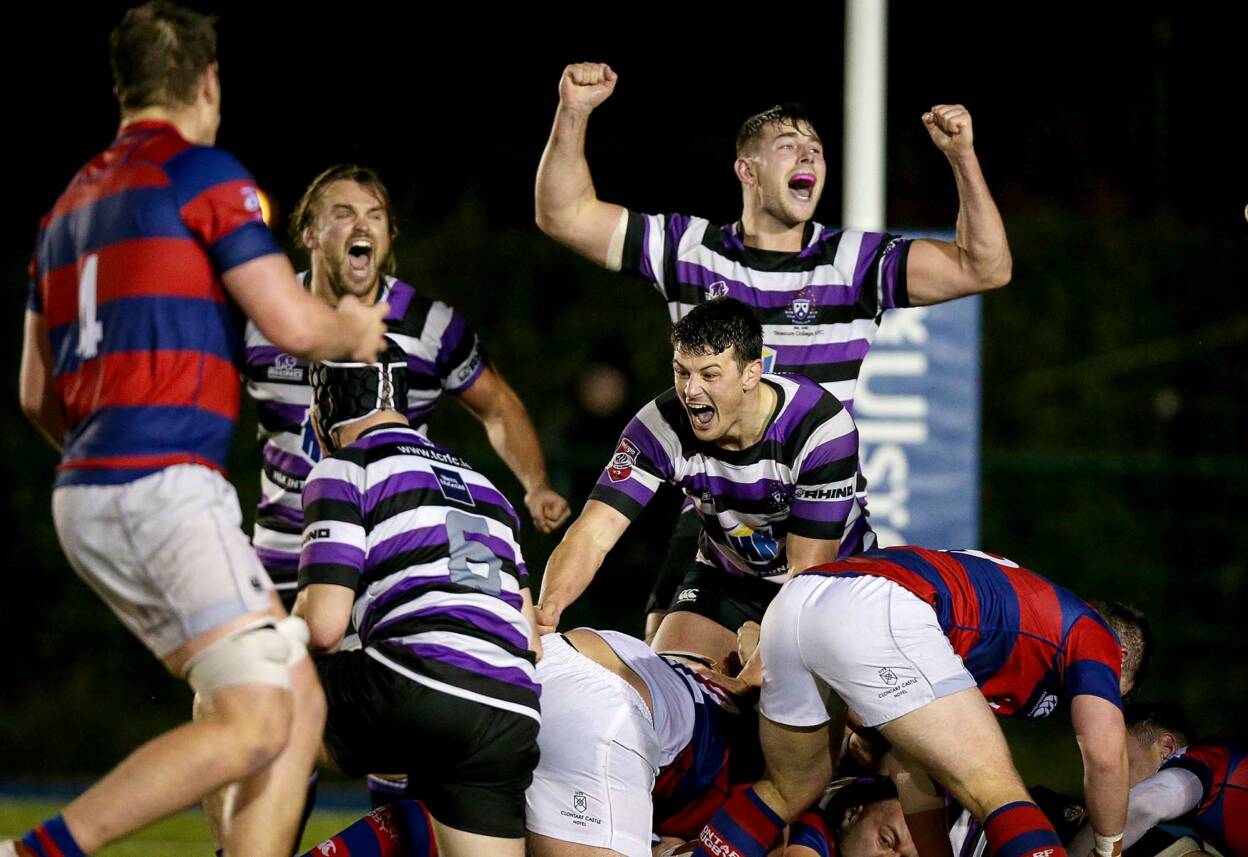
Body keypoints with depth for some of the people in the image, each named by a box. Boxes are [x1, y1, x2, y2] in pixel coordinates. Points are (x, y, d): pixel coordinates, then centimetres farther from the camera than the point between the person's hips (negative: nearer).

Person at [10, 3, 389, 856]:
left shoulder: (72, 201, 21)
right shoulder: (201, 172, -3)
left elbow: (37, 392, 23)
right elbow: (293, 324, -8)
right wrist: (354, 330, 13)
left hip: (87, 496, 9)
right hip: (165, 484, -9)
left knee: (298, 705, 9)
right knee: (257, 723, -13)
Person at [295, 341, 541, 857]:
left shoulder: (344, 471, 7)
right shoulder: (482, 486, 29)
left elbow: (322, 626, -2)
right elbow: (529, 634, 26)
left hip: (415, 694, -6)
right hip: (514, 725, 6)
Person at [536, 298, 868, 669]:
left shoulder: (822, 429, -30)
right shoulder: (662, 425, -23)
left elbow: (808, 570, -28)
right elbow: (595, 533, -28)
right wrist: (548, 607, -49)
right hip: (728, 576, 3)